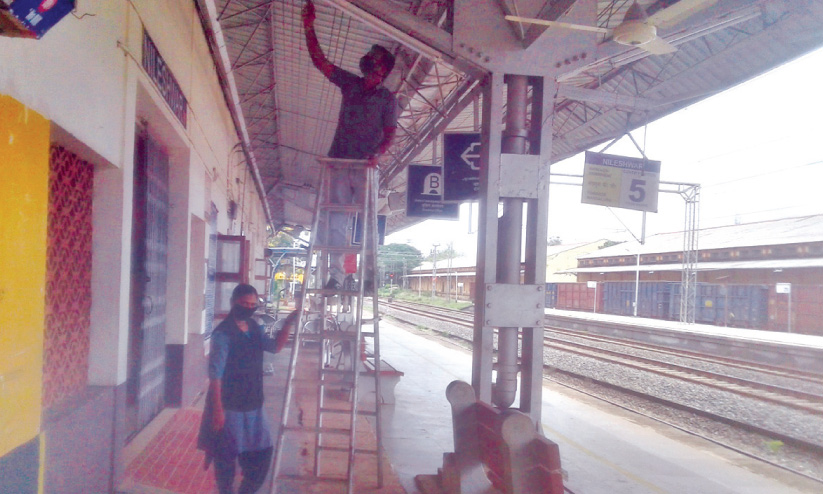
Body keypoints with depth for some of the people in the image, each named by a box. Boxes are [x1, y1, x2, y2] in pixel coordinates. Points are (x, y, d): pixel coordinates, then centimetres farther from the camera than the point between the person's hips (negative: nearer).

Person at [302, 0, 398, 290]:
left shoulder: (387, 98, 3)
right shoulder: (349, 83, 11)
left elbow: (390, 132, -3)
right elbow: (319, 60, 11)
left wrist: (377, 154, -21)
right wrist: (309, 27, 4)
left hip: (365, 168, -3)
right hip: (340, 162, 3)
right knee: (336, 220, -2)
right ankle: (335, 274, 0)